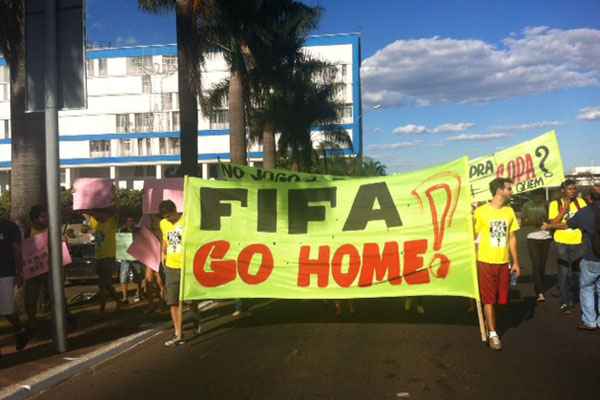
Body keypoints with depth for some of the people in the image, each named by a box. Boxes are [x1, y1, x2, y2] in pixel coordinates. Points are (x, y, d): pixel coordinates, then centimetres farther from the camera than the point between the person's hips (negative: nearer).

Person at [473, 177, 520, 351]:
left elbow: (512, 238, 11)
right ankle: (492, 334, 9)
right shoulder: (481, 211, -9)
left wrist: (515, 262, 9)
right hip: (486, 262, -4)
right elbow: (473, 236, -3)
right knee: (488, 299, 0)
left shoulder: (509, 211, 6)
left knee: (498, 298, 10)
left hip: (503, 262, 4)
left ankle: (488, 322, 33)